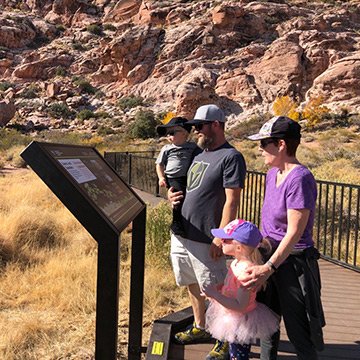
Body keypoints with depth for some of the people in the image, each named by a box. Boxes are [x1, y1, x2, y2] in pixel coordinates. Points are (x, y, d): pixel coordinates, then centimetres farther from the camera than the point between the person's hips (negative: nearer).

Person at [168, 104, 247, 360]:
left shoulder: (231, 157, -12)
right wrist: (174, 195, 5)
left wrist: (220, 237, -21)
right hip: (180, 235, 8)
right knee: (193, 286, 21)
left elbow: (231, 202, -17)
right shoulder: (200, 154, 15)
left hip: (204, 241, -8)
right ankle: (200, 328, 39)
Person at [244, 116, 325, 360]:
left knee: (297, 330, 6)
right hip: (269, 256, 8)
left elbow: (295, 232, -23)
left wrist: (268, 268, -27)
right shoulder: (272, 174, 5)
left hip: (293, 262, -8)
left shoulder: (300, 178, -21)